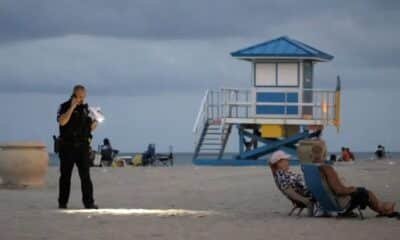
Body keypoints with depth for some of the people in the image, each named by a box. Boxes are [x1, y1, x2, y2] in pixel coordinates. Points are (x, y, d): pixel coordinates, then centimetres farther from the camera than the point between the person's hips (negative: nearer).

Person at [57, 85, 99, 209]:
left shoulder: (85, 108, 12)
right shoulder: (64, 107, -1)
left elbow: (90, 128, 18)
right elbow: (62, 122, -20)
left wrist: (96, 121, -2)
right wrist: (72, 107, -19)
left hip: (83, 146, 3)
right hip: (67, 146, -3)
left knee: (85, 175, -4)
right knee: (65, 176, 4)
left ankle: (89, 202, -6)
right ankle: (62, 203, 11)